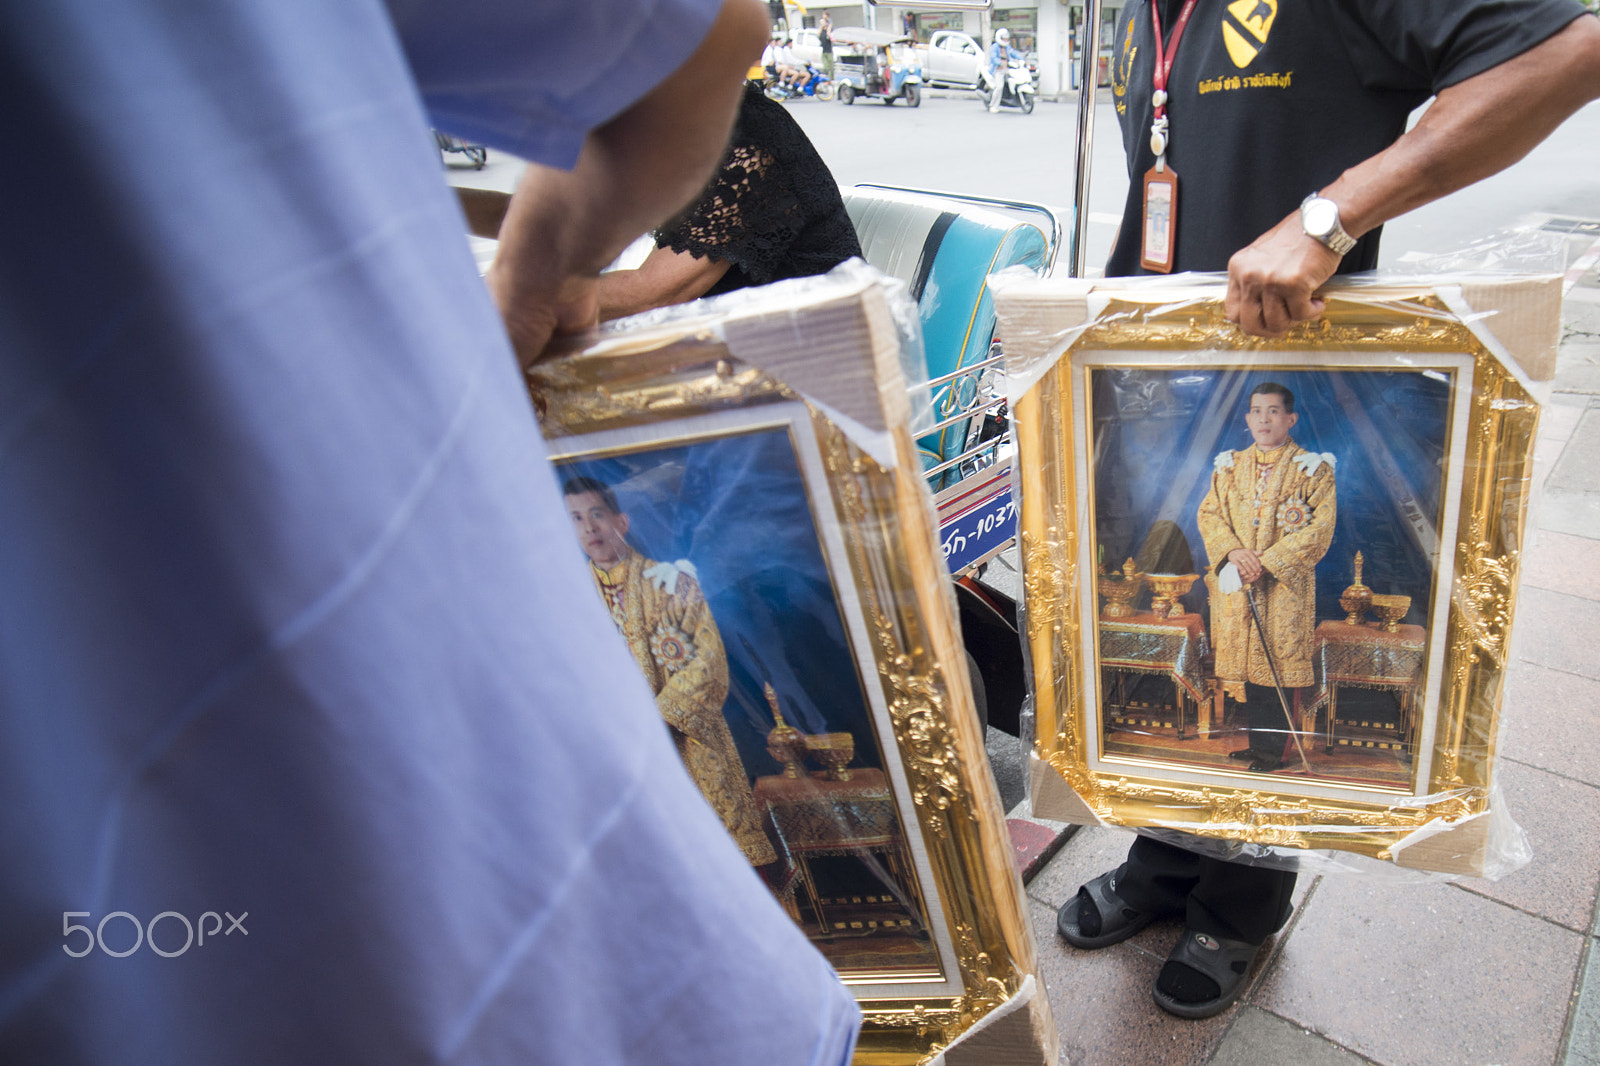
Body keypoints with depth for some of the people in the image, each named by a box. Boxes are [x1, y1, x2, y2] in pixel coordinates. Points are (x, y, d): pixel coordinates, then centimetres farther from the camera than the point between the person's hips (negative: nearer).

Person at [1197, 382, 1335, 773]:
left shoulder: (1311, 468, -3)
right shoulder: (1230, 466, 10)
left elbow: (1320, 528, -9)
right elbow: (1209, 513, 7)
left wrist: (1267, 562, -16)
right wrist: (1233, 551, -11)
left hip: (1283, 586, -4)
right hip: (1236, 585, 4)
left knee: (1275, 664, -1)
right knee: (1244, 661, 8)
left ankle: (1270, 749, 11)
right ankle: (1257, 743, 22)